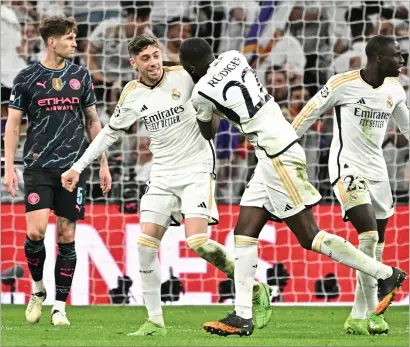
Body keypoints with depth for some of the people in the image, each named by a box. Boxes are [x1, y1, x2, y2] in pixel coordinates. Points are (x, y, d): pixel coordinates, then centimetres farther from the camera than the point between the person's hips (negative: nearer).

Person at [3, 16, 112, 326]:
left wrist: (103, 164, 10)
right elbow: (13, 123, 2)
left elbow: (93, 122, 14)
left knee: (67, 236, 0)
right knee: (35, 231, -15)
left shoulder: (81, 76, 8)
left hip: (73, 167, 2)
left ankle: (60, 306, 8)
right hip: (39, 168, -2)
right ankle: (38, 289, 11)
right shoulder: (27, 78, 0)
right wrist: (9, 167, -6)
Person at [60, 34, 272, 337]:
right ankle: (155, 321, 3)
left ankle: (255, 288, -1)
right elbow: (110, 133, 14)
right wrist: (78, 167, 14)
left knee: (198, 242, -19)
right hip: (163, 174, 4)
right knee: (146, 243, -6)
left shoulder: (183, 76, -9)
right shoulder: (132, 96, 2)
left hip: (197, 169, -4)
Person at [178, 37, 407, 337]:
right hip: (273, 155, 9)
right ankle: (242, 316, 4)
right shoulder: (233, 58, 6)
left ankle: (387, 274, 2)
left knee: (310, 237, -3)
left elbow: (208, 134, 10)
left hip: (278, 159, -9)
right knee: (244, 233, 6)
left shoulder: (202, 93, -12)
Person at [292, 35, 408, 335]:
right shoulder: (343, 84, -13)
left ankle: (359, 316, 12)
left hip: (377, 172, 7)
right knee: (369, 232, -21)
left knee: (376, 246, 5)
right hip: (347, 168, -7)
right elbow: (309, 114, -3)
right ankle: (372, 311, -16)